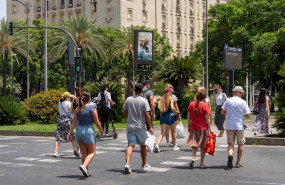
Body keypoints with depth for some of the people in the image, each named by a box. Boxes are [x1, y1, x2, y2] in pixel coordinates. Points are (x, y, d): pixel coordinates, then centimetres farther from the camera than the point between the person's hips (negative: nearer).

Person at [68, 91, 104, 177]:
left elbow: (74, 122, 3)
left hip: (79, 131, 5)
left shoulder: (78, 109, 3)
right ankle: (84, 166, -18)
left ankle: (86, 171, 19)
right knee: (92, 152, 5)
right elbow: (97, 122, -7)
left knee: (84, 153, 16)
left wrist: (69, 133, 9)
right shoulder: (92, 108, -10)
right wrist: (101, 131, 6)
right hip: (88, 131, -5)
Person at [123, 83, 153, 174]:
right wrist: (150, 127, -5)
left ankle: (127, 163, -24)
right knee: (143, 145, 15)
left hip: (130, 126, 2)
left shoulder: (128, 99, 3)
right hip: (141, 127, -2)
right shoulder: (144, 101, -8)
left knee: (130, 145, -4)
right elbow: (147, 115, -11)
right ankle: (144, 164, 29)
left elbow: (125, 113, 11)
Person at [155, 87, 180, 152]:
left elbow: (160, 109, 8)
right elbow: (172, 108, -17)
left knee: (162, 133, -1)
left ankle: (157, 145, -23)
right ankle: (174, 146, 25)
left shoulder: (162, 99, 10)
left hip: (163, 116, 4)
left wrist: (161, 117, 15)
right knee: (173, 132, 16)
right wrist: (176, 112, -1)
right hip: (170, 115, -4)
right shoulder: (170, 99, -5)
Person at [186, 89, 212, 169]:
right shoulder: (205, 105, -10)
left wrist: (189, 126, 16)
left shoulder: (191, 104, 3)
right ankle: (202, 163, 14)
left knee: (194, 144, 14)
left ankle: (193, 157, -8)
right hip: (203, 128, -3)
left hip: (193, 127, 3)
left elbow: (188, 117, 7)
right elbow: (207, 119, -11)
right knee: (203, 145, 8)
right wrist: (210, 128, -5)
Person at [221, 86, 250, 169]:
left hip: (229, 126, 1)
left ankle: (230, 155, -22)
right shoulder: (243, 102, -4)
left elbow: (222, 112, 4)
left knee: (230, 144, 7)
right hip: (239, 126, -1)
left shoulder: (228, 100, 1)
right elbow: (248, 115, -5)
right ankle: (238, 162, 16)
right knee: (240, 144, 13)